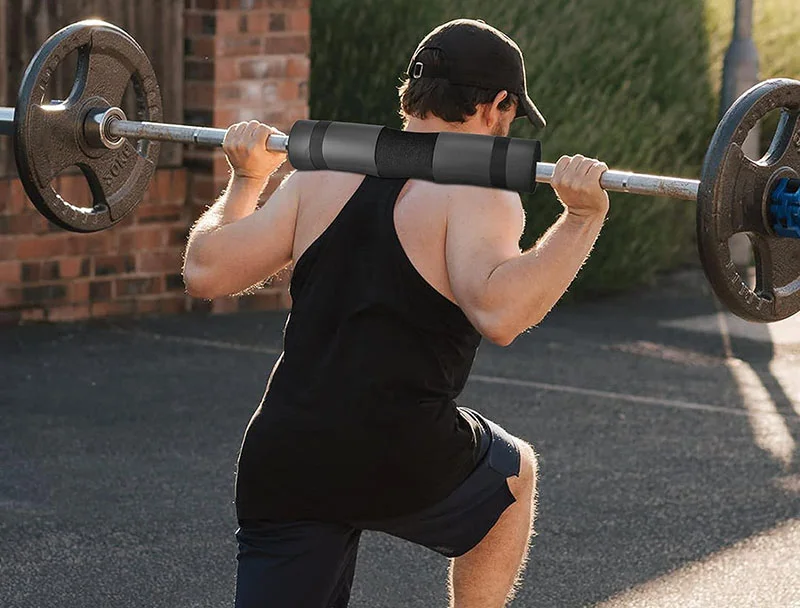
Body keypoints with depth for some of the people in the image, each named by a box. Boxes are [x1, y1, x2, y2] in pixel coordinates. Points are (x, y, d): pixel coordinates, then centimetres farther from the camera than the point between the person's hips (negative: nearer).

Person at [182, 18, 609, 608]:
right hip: (398, 460, -4)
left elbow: (206, 271, 11)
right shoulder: (476, 194, -4)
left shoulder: (326, 176, 12)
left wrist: (246, 179, 26)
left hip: (278, 464, 4)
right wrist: (581, 220, -17)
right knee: (514, 473, 30)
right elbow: (498, 311, -23)